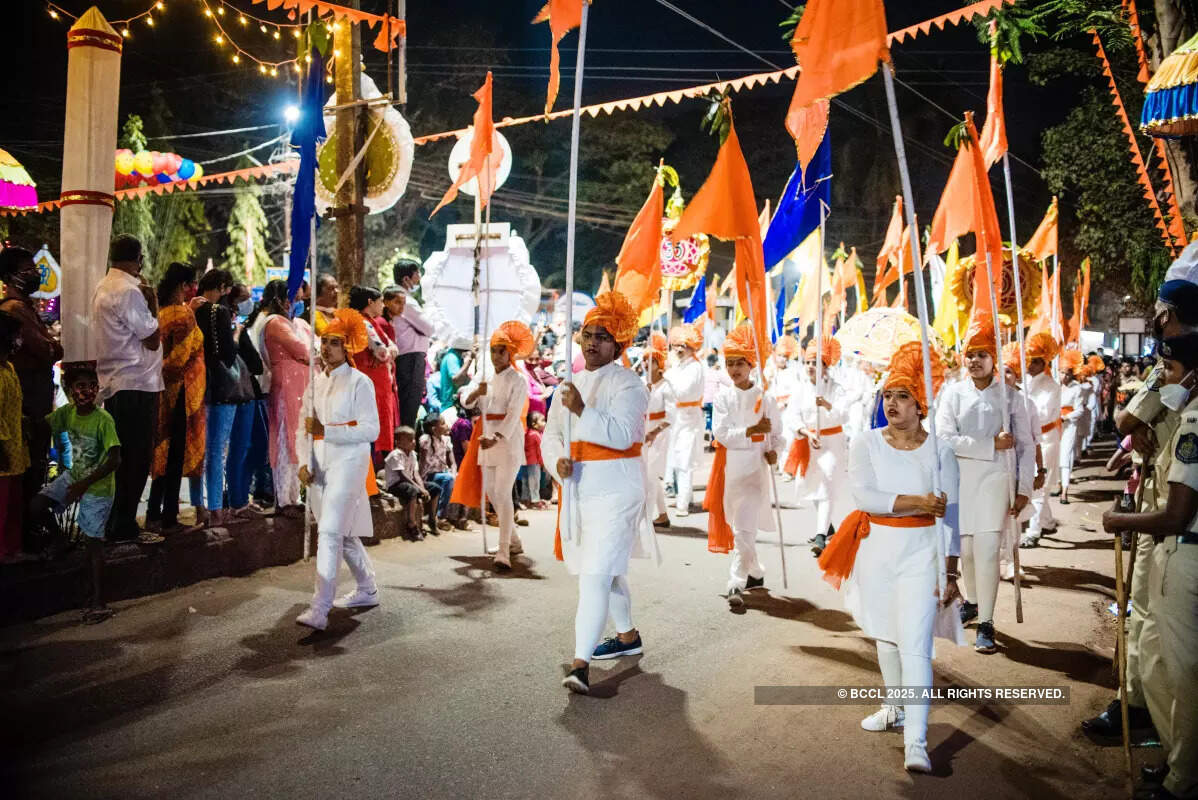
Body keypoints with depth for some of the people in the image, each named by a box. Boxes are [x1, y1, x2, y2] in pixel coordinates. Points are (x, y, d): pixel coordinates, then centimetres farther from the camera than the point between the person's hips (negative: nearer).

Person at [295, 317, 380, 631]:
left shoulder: (359, 382, -5)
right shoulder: (315, 382, 13)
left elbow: (371, 429, -12)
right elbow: (304, 428, 11)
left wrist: (326, 431, -19)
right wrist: (304, 463, -4)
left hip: (348, 460, -7)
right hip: (320, 464, 7)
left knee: (330, 530, -15)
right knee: (344, 531, 15)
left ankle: (320, 609, -16)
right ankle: (367, 591, 32)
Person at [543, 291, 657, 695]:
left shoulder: (627, 384, -9)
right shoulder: (570, 385, 13)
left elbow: (621, 434, -22)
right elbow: (550, 435, 10)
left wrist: (582, 410, -32)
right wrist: (557, 460, -11)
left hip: (615, 491, -8)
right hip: (577, 490, 8)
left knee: (596, 574, -16)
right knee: (609, 570, 22)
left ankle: (581, 662, -18)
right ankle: (628, 636, 41)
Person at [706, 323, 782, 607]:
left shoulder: (765, 398, -1)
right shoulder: (723, 397, 2)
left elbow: (776, 433, 8)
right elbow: (721, 433, -9)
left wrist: (773, 451, -11)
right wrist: (751, 431, -18)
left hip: (754, 465, -3)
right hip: (729, 465, 3)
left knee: (745, 527, -13)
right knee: (737, 524, 15)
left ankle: (736, 585, -11)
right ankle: (755, 573, 35)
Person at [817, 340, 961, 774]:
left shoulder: (940, 450, -4)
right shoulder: (867, 443, -2)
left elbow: (950, 516, -3)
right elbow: (864, 496, -16)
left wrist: (949, 572, -6)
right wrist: (916, 502, -22)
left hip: (922, 551, -3)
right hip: (876, 548, 3)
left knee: (915, 644, -11)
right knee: (884, 633, 18)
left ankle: (915, 742, -10)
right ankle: (896, 707, 40)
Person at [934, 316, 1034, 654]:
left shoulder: (1009, 396, 1)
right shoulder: (953, 393, 1)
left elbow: (1026, 445, 3)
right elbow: (945, 439, -11)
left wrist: (1024, 488, -2)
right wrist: (992, 444, -14)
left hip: (995, 479, -2)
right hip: (959, 480, 2)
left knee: (987, 551, -7)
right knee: (965, 548, 12)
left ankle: (986, 623, 3)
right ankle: (973, 601, 37)